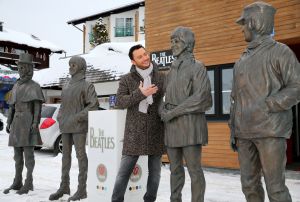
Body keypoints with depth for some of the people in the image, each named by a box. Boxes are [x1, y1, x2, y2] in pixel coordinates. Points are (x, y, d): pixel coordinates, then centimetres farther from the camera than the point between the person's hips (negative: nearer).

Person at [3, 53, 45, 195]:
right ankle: (17, 182, 14)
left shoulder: (35, 87, -3)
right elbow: (12, 106, 17)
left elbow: (38, 107, -9)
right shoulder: (16, 87, 17)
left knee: (28, 152, -7)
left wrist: (35, 124, -19)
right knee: (17, 153, 7)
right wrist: (8, 123, 11)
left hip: (28, 123, -7)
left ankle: (28, 183, -1)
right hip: (17, 123, 7)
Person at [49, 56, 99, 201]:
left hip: (79, 126, -7)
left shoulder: (86, 85, -5)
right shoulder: (67, 85, 15)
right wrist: (60, 118, 6)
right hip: (65, 126, 7)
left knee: (80, 154, -4)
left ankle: (82, 189, 1)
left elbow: (94, 105, -13)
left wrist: (78, 117, -17)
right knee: (66, 154, 10)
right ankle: (64, 186, 20)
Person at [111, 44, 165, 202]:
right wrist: (140, 94, -21)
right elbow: (119, 102, -10)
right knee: (124, 170, 0)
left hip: (156, 131, 2)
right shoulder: (126, 80, 1)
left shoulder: (161, 78, 4)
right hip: (134, 132, -2)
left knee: (155, 171, 11)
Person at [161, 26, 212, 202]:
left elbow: (201, 97, -16)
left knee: (194, 168, -4)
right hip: (172, 125, 7)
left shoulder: (197, 67, -4)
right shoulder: (172, 70, 18)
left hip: (190, 123, -7)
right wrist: (164, 111, -2)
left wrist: (173, 113, -15)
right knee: (175, 167, 11)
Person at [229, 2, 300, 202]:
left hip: (271, 129, -7)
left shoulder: (280, 51, -1)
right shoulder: (243, 60, 19)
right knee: (249, 183, 7)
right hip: (246, 131, 7)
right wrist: (233, 131, 13)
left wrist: (265, 108, -20)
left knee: (275, 186, -6)